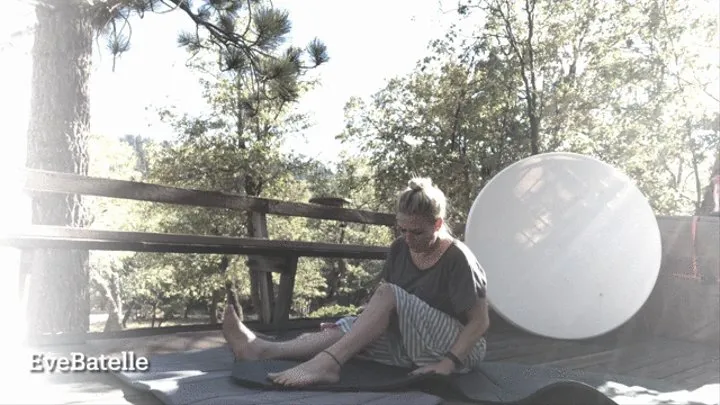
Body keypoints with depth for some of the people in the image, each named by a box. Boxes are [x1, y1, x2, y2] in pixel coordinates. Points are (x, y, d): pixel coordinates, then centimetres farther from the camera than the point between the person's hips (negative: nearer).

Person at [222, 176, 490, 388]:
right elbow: (383, 306, 5)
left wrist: (448, 363, -26)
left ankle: (327, 362, -36)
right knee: (343, 329, -17)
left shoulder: (457, 260, -17)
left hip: (460, 349, -6)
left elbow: (480, 321, -16)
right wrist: (363, 324, -13)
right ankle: (264, 349, -31)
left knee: (389, 294, -29)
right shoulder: (400, 248, 1)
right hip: (414, 344, 6)